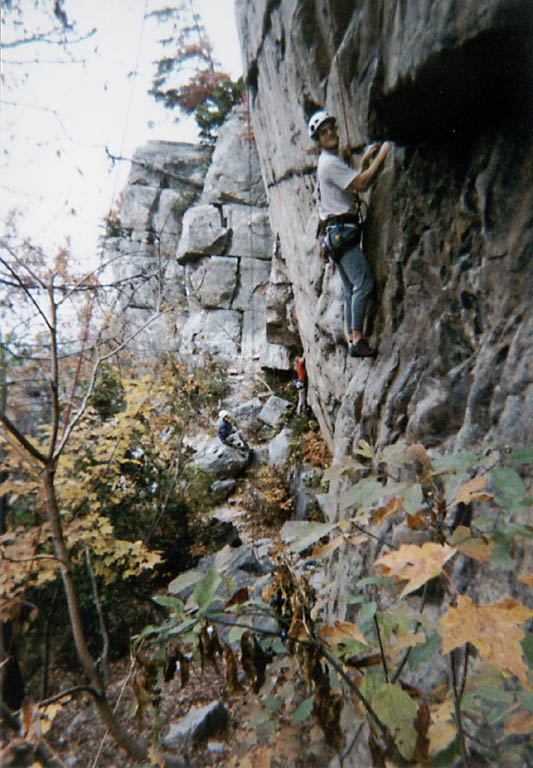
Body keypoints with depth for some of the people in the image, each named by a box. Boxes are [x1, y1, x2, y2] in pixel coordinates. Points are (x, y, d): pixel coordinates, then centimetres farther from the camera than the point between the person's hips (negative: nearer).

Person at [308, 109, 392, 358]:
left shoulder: (330, 162, 25)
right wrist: (381, 155, -6)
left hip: (337, 234, 10)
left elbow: (353, 188, 31)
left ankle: (352, 340, 7)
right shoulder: (330, 162, -7)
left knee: (351, 289, 7)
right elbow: (362, 184, -15)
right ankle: (358, 339, -20)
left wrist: (365, 159, 27)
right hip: (341, 229, -10)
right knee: (364, 282, -18)